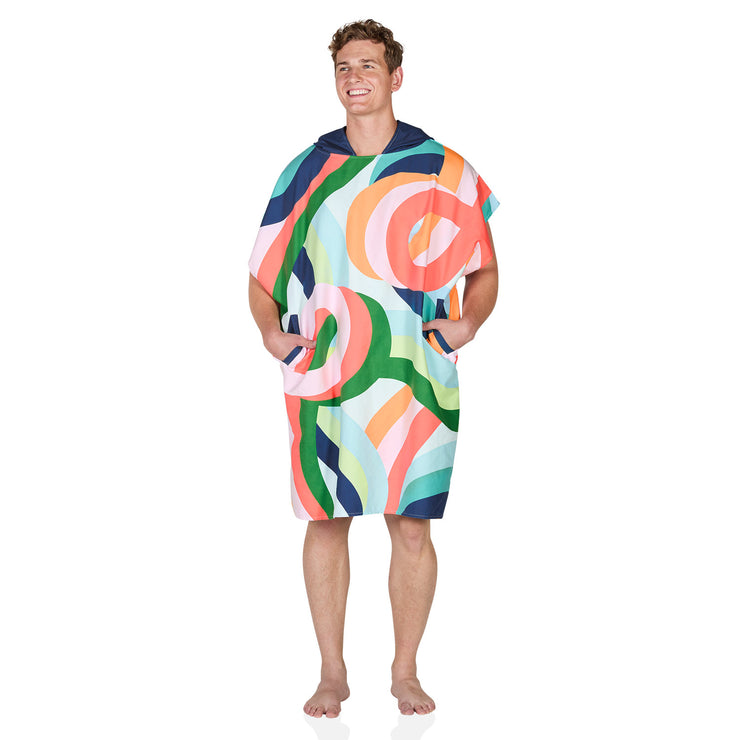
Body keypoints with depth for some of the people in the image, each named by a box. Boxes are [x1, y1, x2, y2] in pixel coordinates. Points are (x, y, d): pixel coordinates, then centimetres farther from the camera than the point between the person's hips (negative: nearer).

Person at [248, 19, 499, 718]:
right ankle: (331, 673, 16)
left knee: (412, 525, 2)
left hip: (412, 378, -1)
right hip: (322, 377, 2)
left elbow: (485, 271, 9)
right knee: (325, 520, 3)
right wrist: (270, 329, -3)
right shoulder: (305, 169, 10)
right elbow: (264, 271, 14)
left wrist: (467, 322, -10)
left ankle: (405, 671, 17)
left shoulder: (442, 171, 5)